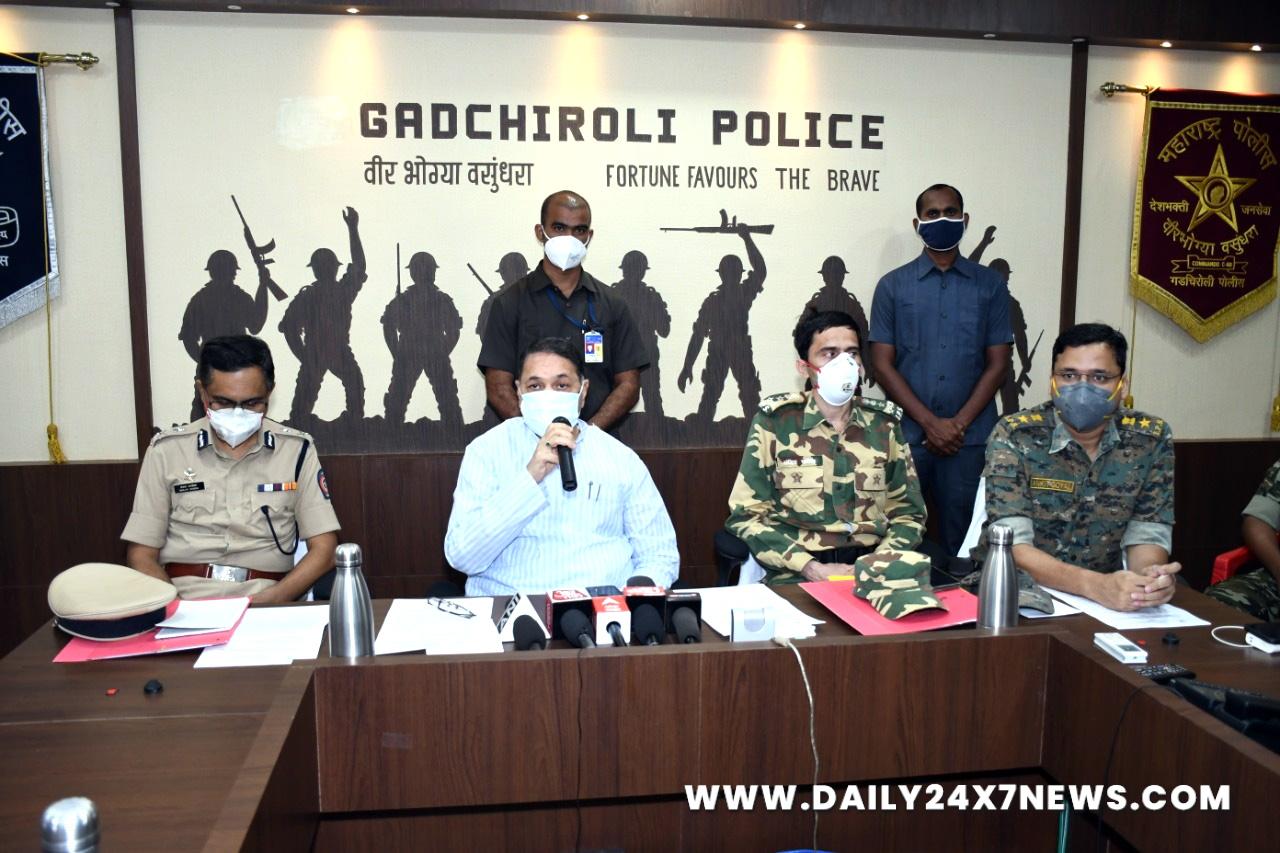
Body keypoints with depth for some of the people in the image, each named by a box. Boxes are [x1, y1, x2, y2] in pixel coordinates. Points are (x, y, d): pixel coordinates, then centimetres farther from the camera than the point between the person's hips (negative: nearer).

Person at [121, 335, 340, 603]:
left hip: (266, 603, 0)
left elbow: (324, 549, 3)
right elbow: (142, 556, 7)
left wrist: (268, 601, -13)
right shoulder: (166, 451, 8)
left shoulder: (296, 450, 6)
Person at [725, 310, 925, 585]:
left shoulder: (884, 424, 9)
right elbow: (746, 515, -2)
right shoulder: (774, 422, 0)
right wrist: (812, 568, -12)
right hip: (797, 576, -3)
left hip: (869, 571, 3)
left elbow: (908, 513, 14)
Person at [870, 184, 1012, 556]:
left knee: (960, 538, 6)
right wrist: (930, 422, -8)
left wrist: (958, 423, -7)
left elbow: (997, 364, 5)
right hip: (907, 433, 0)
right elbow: (882, 363, 0)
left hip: (969, 436, 1)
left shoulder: (991, 285, 8)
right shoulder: (892, 285, 5)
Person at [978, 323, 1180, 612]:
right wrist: (1095, 584, -35)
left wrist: (1148, 574, -24)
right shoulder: (1014, 436, -14)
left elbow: (1147, 534, -1)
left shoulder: (1151, 439, -2)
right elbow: (1012, 544, -21)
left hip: (1107, 597, 4)